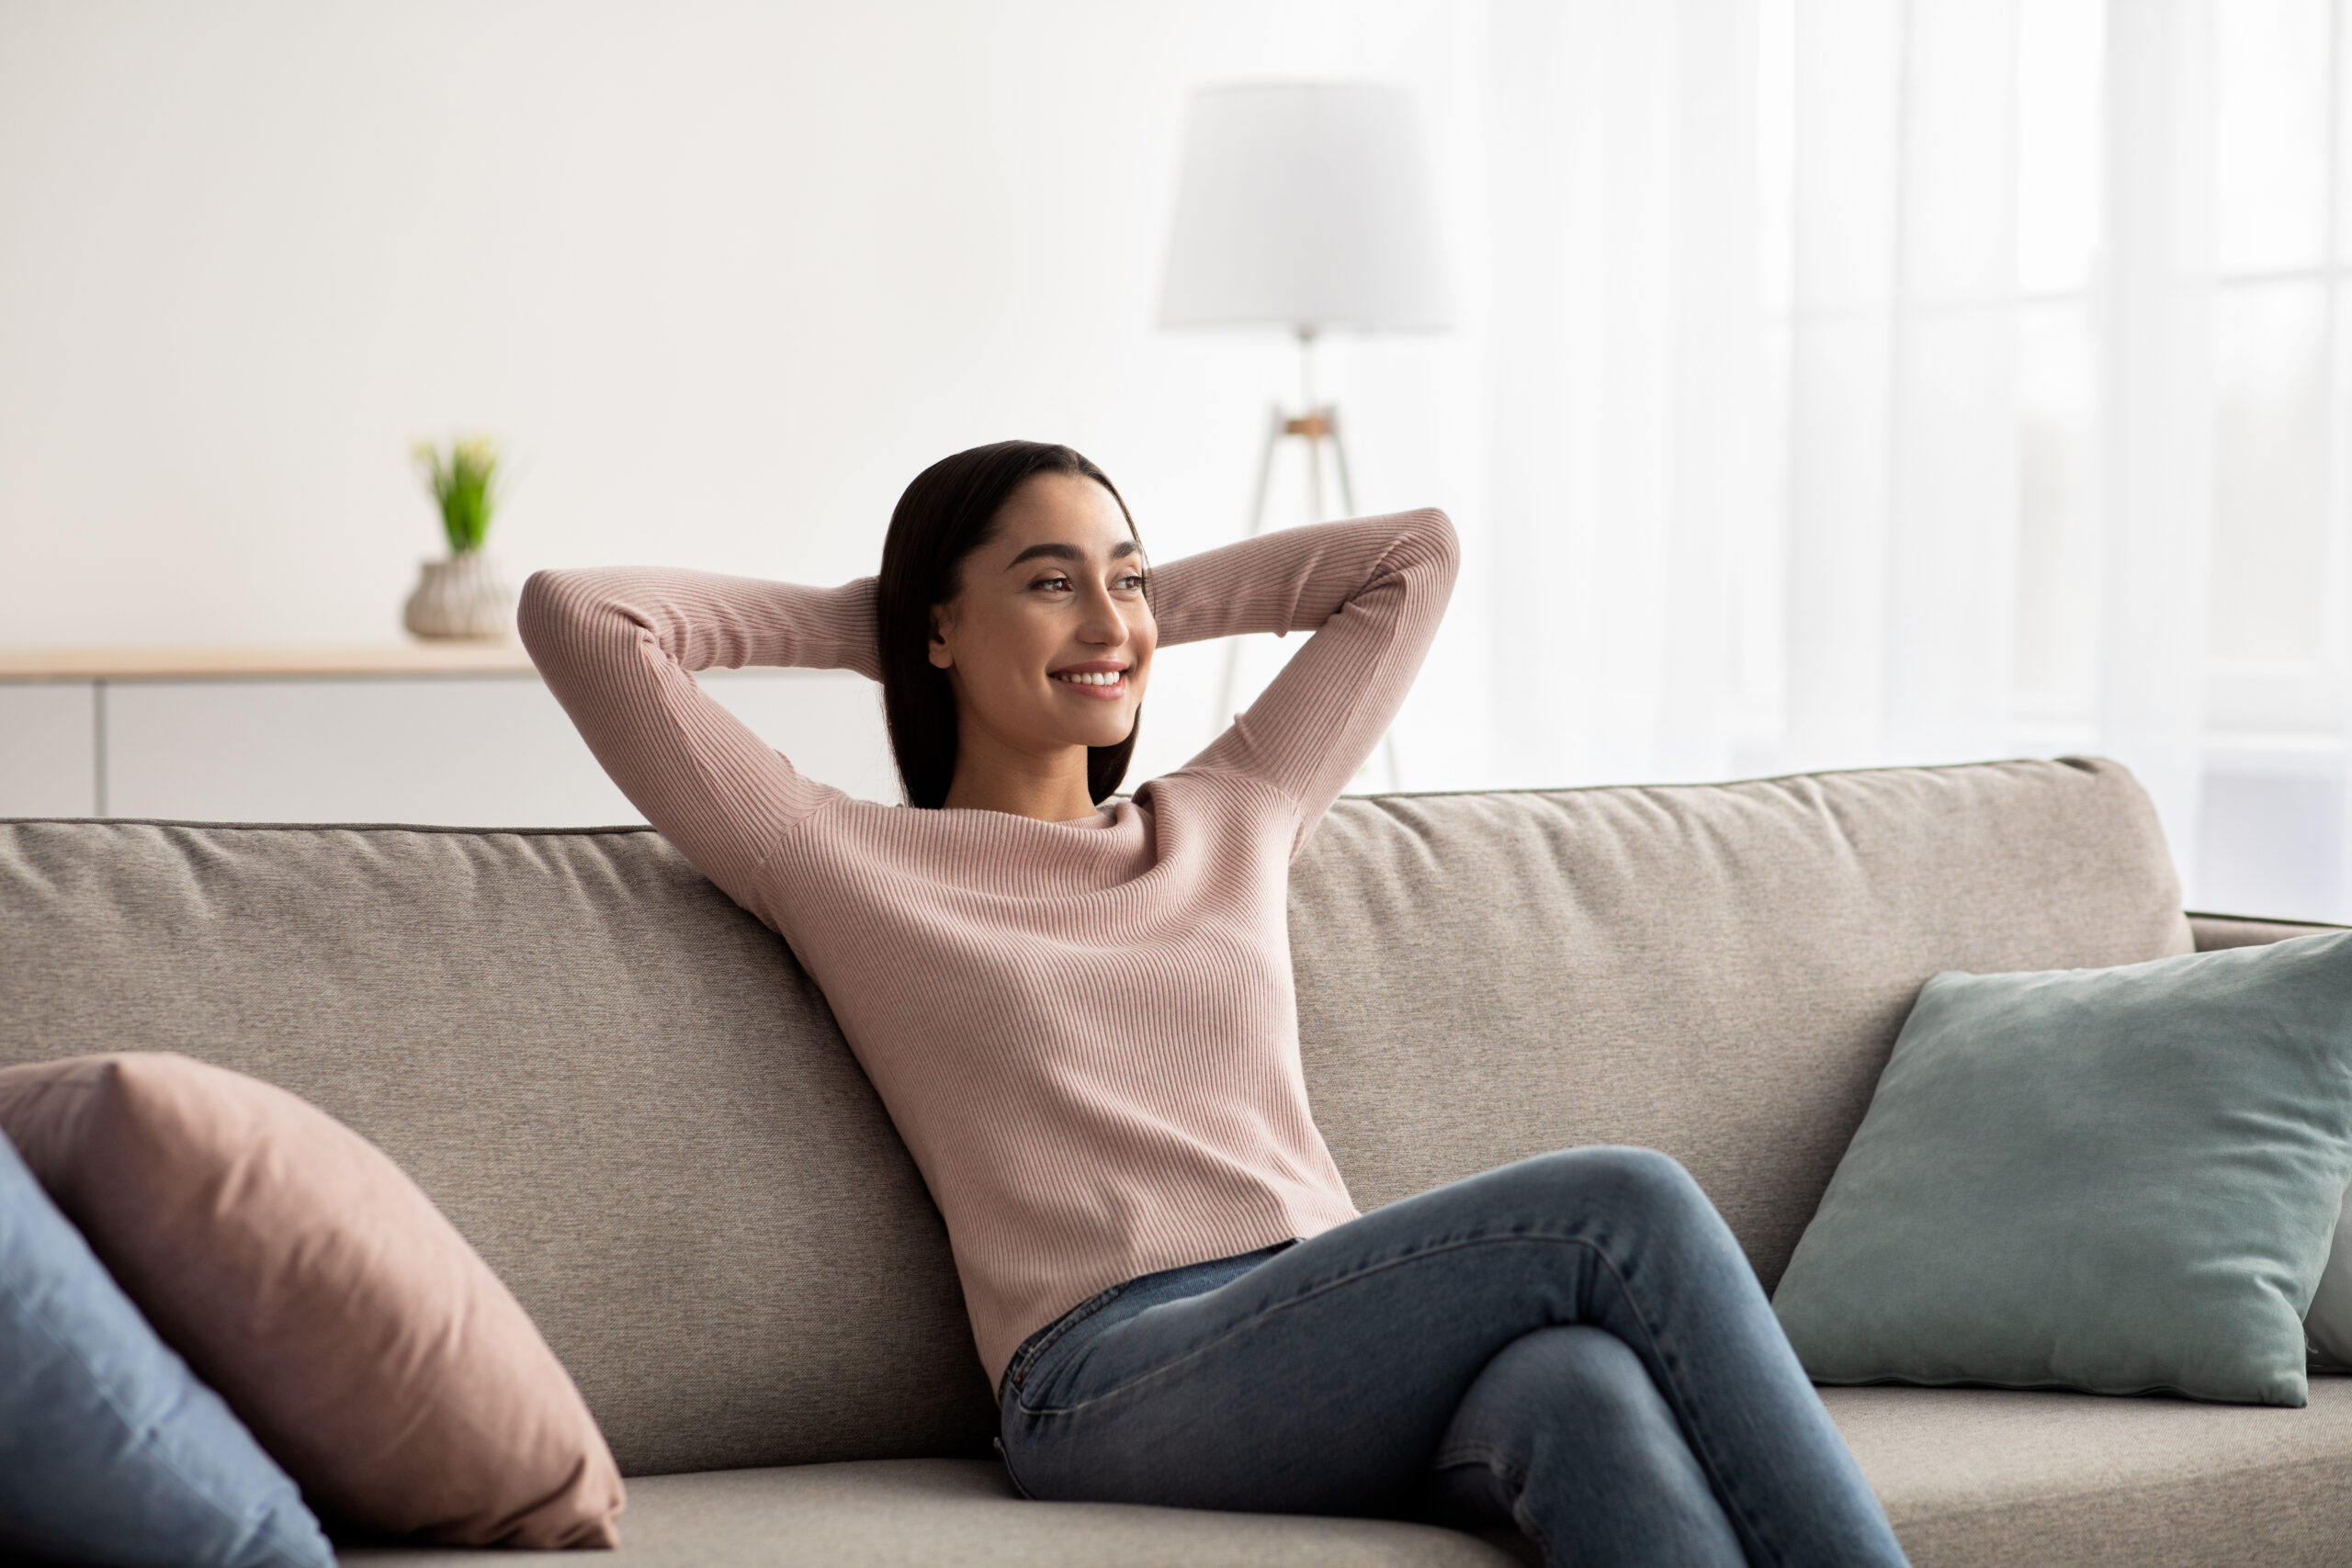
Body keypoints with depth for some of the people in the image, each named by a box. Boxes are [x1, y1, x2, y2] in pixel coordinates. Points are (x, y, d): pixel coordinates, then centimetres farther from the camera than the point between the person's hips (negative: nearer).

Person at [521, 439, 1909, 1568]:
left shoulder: (1237, 818, 27)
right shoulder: (846, 865, 14)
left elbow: (1417, 552, 36)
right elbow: (573, 614, 8)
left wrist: (1150, 604, 33)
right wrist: (849, 619, 22)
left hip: (1348, 1359, 5)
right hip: (1115, 1384, -5)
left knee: (1589, 1391, -34)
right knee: (1624, 1203, -26)